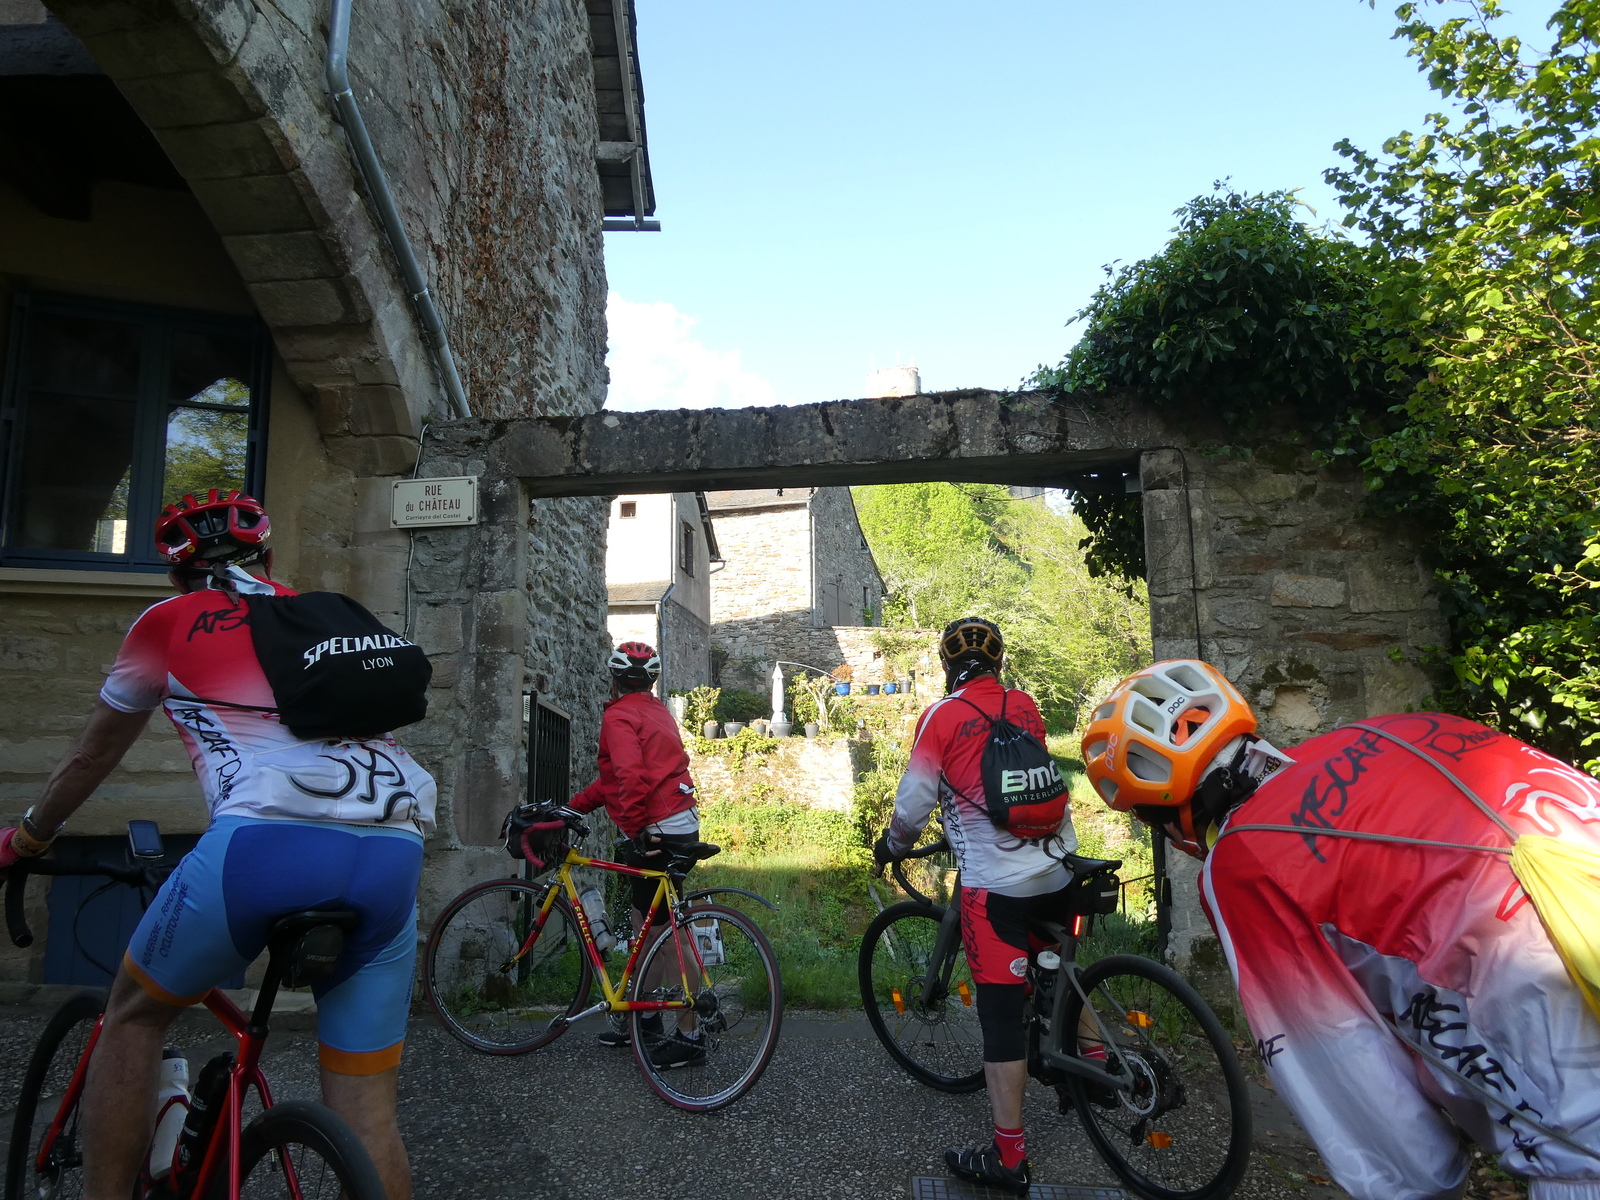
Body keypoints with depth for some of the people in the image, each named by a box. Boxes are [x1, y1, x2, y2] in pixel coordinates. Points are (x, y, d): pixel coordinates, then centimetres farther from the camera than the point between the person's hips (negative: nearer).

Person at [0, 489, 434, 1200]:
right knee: (366, 1110, 13)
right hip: (395, 851, 3)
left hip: (267, 838, -3)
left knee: (134, 1015, 26)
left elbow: (92, 758, 33)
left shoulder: (168, 621, 21)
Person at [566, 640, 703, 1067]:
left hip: (655, 832, -10)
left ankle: (688, 1035, 1)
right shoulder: (656, 711, 18)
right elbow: (615, 777, 21)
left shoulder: (620, 716, -9)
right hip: (680, 824, 10)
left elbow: (629, 776, -25)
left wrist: (636, 830, -20)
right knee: (646, 924, 18)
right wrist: (572, 807, 19)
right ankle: (646, 1019, 29)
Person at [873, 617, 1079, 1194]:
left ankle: (1009, 1157, 8)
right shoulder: (1027, 706, 8)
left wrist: (891, 846, 15)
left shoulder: (941, 717, -8)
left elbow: (913, 802, -5)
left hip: (995, 884, -6)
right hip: (1059, 869, 6)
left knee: (1002, 1012, 1)